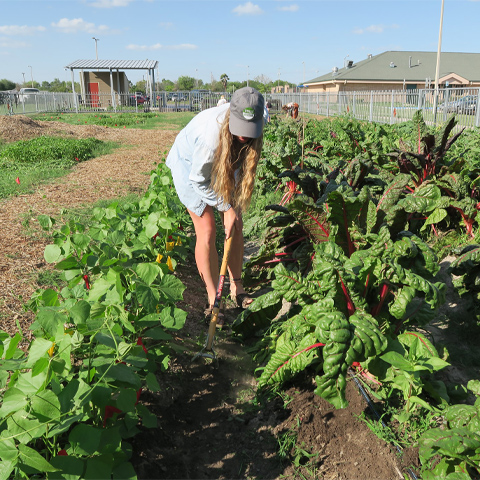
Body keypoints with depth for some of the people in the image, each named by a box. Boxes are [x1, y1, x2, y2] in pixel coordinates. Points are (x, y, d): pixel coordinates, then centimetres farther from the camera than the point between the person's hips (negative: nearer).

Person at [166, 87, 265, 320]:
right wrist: (227, 207, -21)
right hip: (188, 165, -5)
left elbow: (242, 162, -4)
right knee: (207, 230, -11)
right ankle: (213, 298, 0)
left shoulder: (253, 126, -24)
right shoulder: (211, 135, -41)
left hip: (219, 163, 6)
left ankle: (236, 287, 15)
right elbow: (198, 180, -26)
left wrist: (233, 204, -7)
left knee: (236, 224, 1)